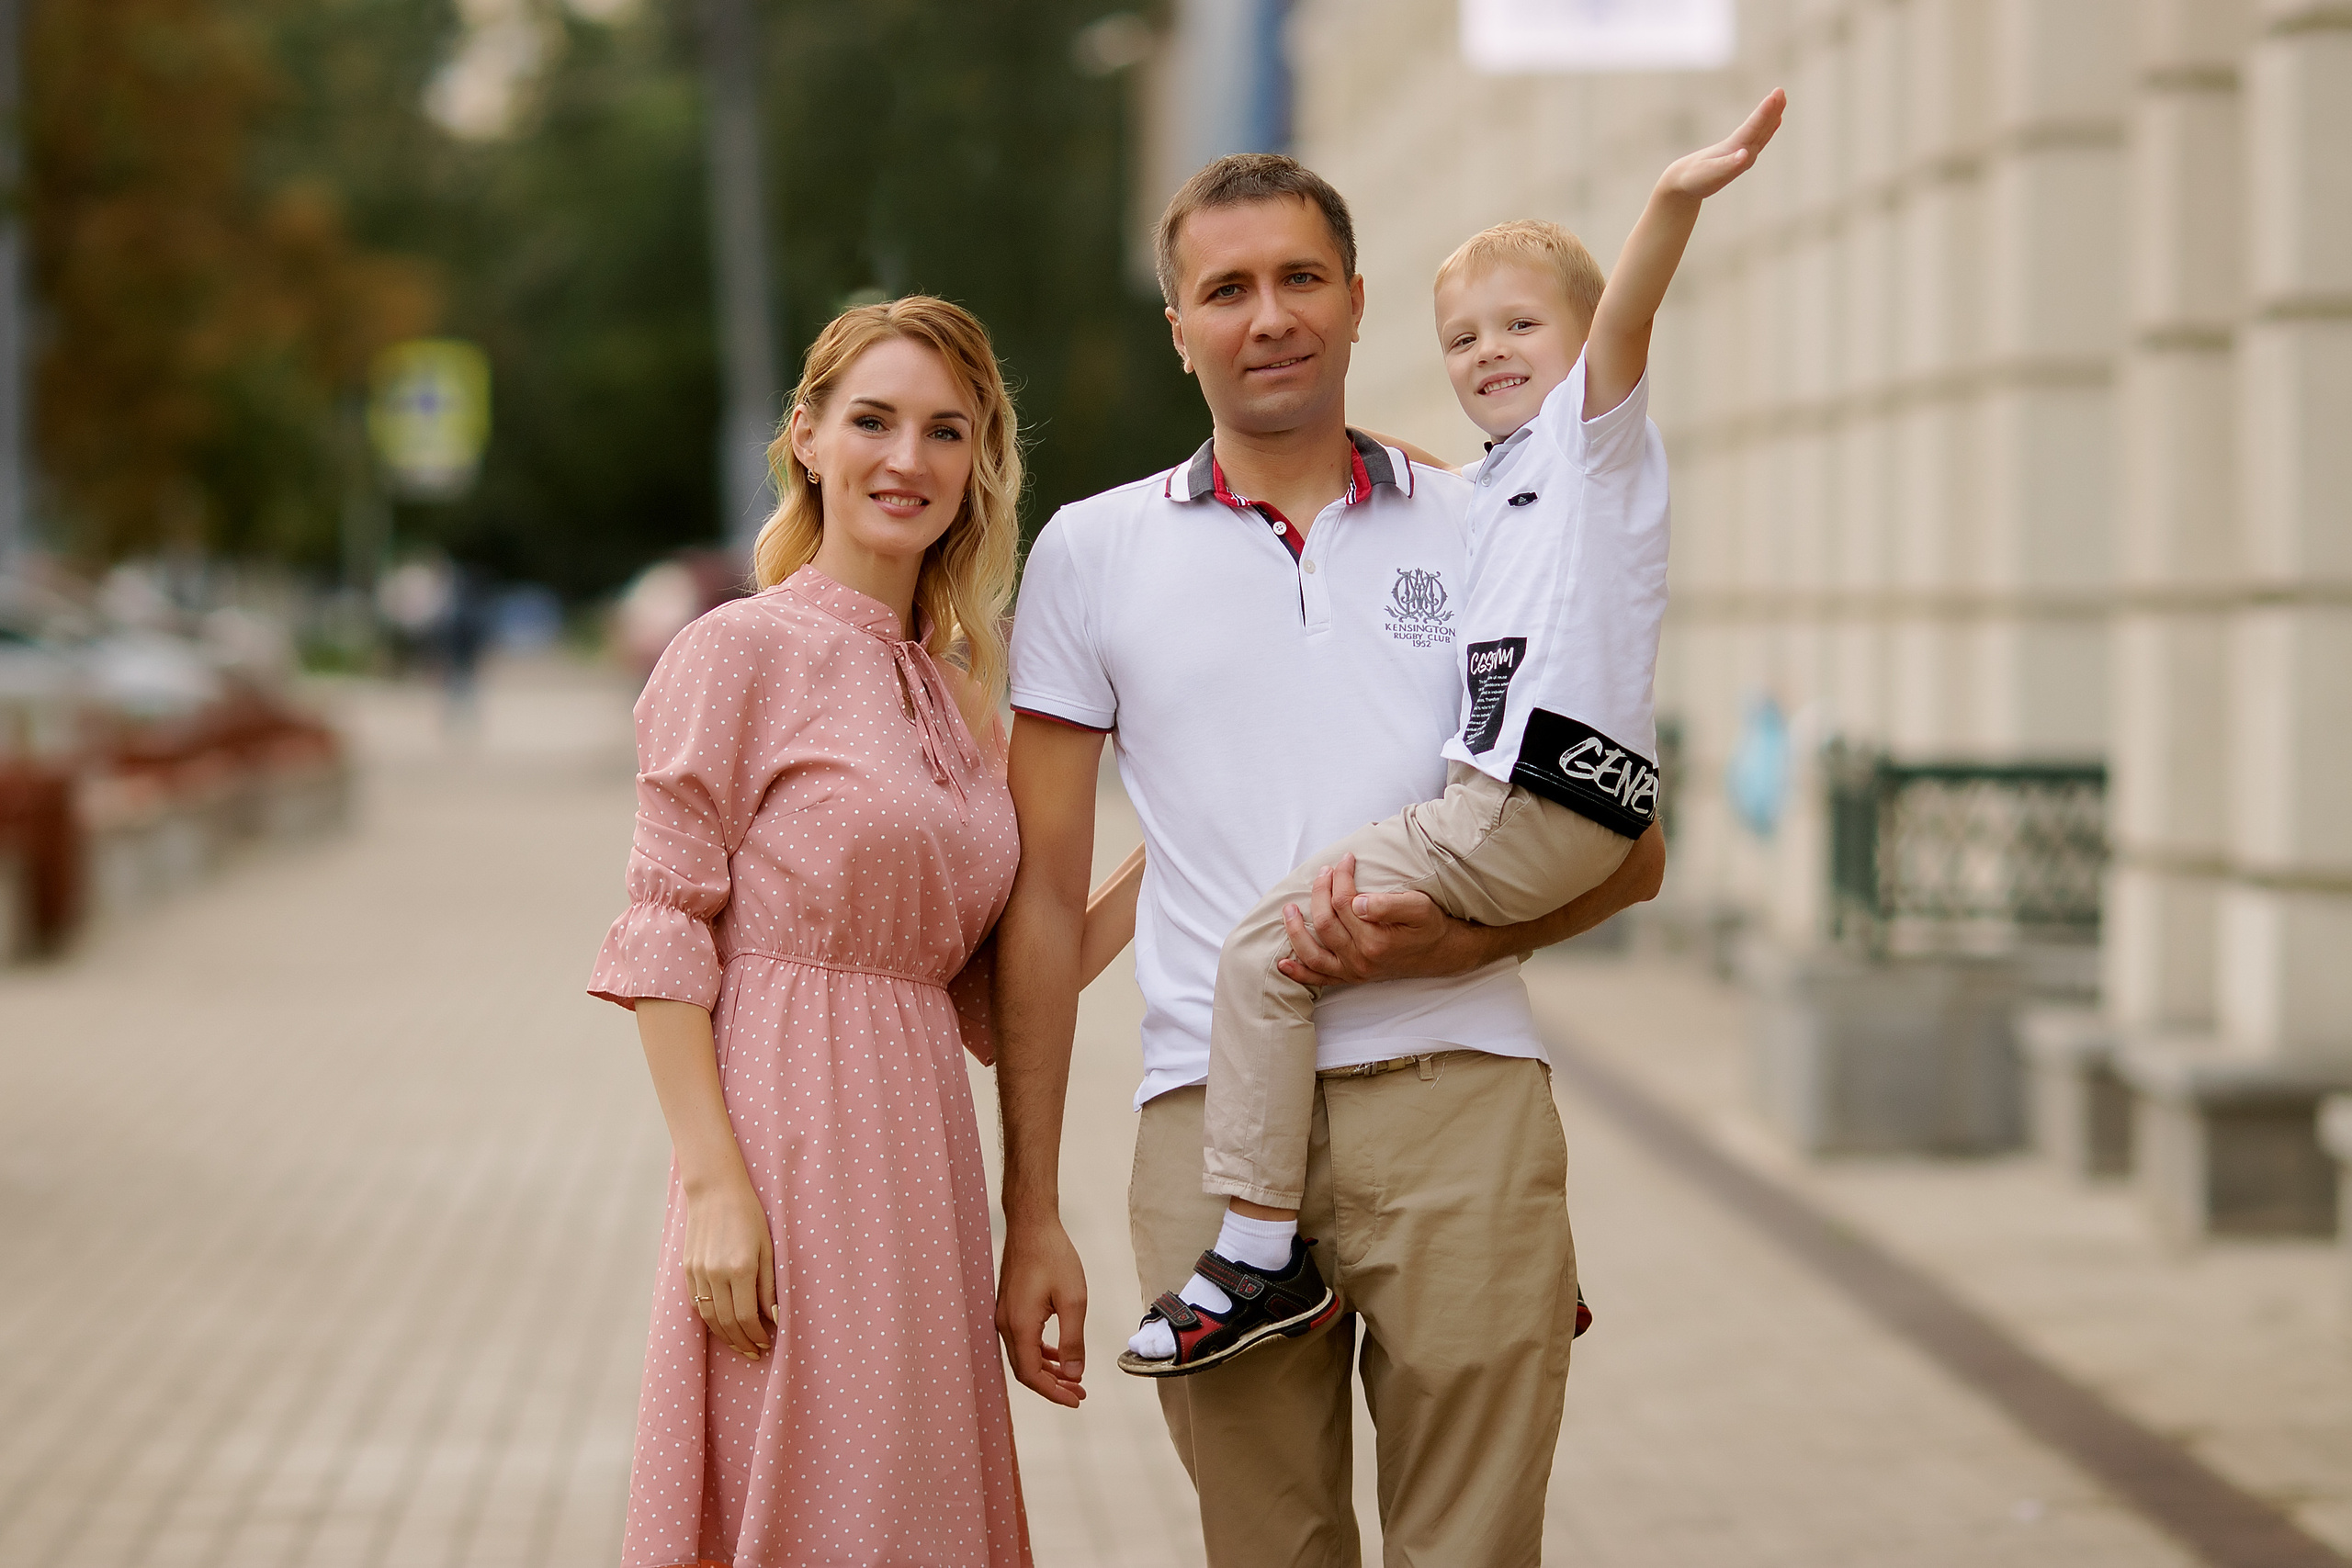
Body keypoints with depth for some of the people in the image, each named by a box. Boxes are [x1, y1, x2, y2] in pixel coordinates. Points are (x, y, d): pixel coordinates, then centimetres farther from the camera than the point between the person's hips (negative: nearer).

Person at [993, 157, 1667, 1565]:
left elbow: (1629, 850, 13)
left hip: (1459, 1101, 0)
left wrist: (1458, 935, -8)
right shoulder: (1093, 554, 11)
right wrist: (1032, 1216, 6)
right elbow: (1046, 900, 10)